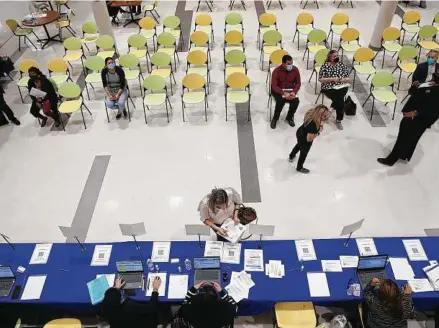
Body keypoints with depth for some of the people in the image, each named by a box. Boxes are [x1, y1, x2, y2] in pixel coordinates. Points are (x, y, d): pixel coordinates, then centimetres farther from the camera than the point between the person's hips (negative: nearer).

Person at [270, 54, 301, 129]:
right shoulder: (277, 71, -16)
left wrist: (294, 92, -21)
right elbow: (274, 86, -19)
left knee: (296, 101, -25)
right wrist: (284, 93, -33)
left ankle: (289, 117, 4)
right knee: (281, 101, -33)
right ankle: (275, 119, -7)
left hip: (290, 90, 3)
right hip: (278, 90, -3)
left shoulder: (295, 69, -6)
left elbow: (298, 83, 0)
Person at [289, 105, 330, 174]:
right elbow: (309, 139, -32)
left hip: (300, 133, 7)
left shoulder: (311, 112, -21)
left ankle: (291, 156, 67)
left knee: (299, 145, 39)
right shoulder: (313, 125, -43)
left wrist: (319, 125, -10)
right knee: (303, 154, 23)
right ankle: (299, 168, 52)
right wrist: (319, 131, -23)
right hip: (305, 141, -7)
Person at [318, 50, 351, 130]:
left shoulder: (342, 65, 11)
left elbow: (348, 79, 12)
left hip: (341, 87, 3)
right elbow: (320, 79, -6)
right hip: (329, 88, -3)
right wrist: (332, 79, -16)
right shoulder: (325, 66, 0)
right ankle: (339, 119, -7)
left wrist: (343, 79, -11)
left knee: (338, 99, -30)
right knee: (340, 101, -27)